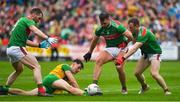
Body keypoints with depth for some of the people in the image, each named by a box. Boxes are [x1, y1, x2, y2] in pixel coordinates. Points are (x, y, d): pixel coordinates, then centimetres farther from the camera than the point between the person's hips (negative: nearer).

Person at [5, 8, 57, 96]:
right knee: (36, 67, -13)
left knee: (19, 70, 32)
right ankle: (41, 90, -26)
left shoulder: (21, 21, 24)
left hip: (10, 49, 10)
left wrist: (39, 45, 19)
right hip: (17, 48, -10)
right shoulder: (28, 21, -4)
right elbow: (36, 31, -27)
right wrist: (47, 38, -41)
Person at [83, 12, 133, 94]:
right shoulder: (99, 29, -3)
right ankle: (94, 84, -28)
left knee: (119, 68, -19)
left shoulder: (117, 26, -21)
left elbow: (130, 36, -20)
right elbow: (94, 41, 15)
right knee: (98, 60, -22)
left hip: (120, 48, -4)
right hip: (109, 49, 4)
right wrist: (89, 53, 21)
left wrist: (125, 43, -4)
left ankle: (124, 89, 8)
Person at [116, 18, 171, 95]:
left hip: (155, 53, -9)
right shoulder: (135, 33, -5)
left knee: (154, 73, -26)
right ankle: (144, 87, 33)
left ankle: (166, 90, -12)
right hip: (145, 54, 9)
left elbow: (135, 48, -41)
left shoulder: (143, 33, -33)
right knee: (137, 73, 6)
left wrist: (123, 57, -48)